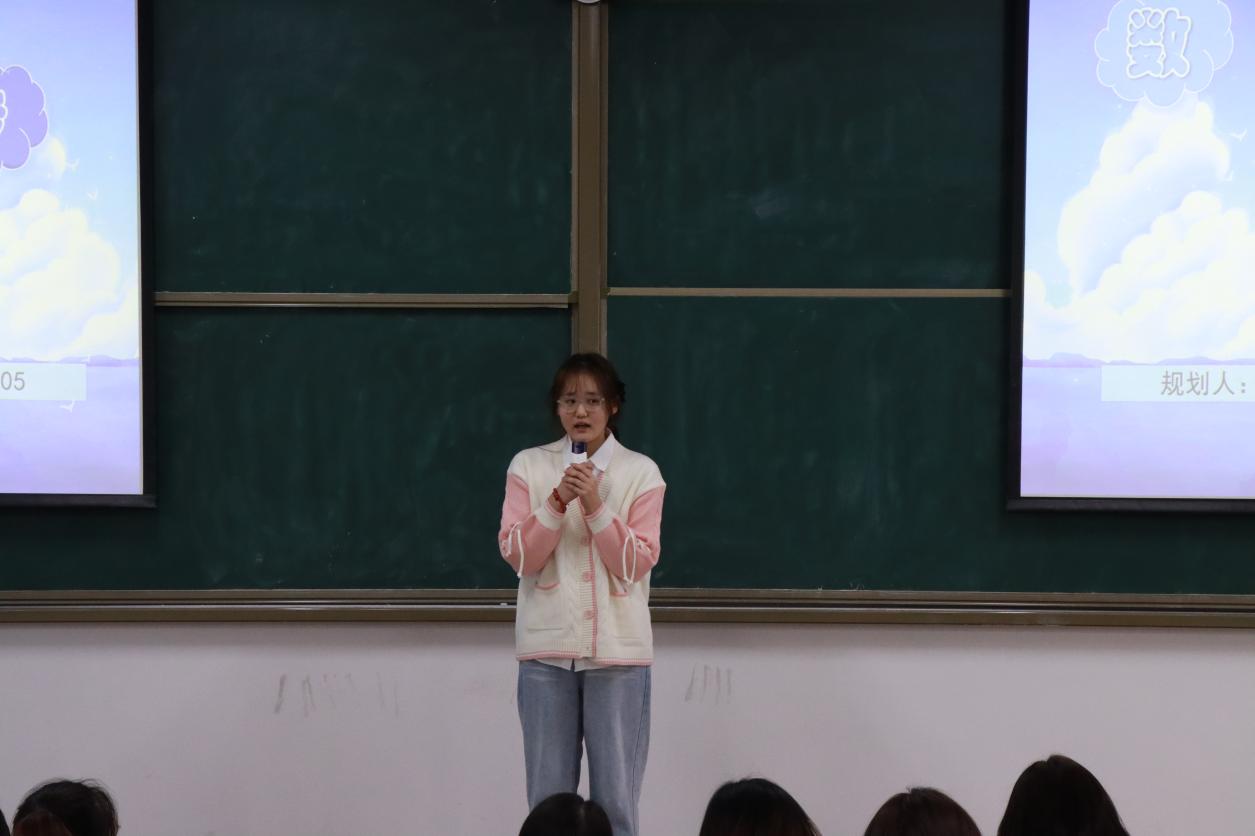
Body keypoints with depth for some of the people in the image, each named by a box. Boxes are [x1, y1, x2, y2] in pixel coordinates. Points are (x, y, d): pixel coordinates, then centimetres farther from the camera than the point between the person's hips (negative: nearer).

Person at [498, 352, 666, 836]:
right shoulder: (528, 466, 4)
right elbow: (518, 556, -3)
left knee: (615, 797, 1)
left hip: (617, 650, -1)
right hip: (547, 649, 1)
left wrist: (596, 505, -16)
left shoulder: (640, 472, 2)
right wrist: (558, 502, -16)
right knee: (548, 795, 4)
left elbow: (636, 565, -5)